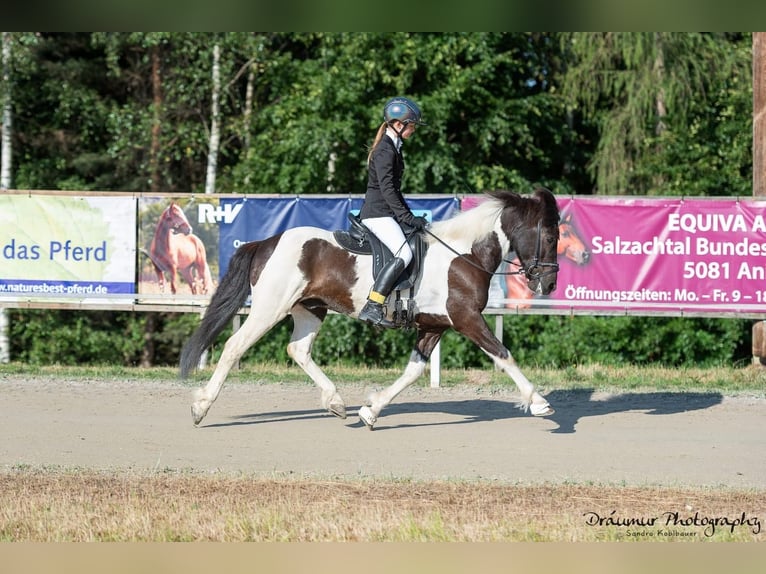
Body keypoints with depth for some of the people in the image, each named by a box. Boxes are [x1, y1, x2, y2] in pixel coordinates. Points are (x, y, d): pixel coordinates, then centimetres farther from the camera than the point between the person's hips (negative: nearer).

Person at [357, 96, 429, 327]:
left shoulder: (394, 148, 18)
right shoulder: (385, 150, -13)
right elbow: (387, 188, -21)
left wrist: (410, 217, 20)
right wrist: (407, 217, -22)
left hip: (385, 213, 11)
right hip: (377, 213, -11)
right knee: (404, 254, -25)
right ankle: (372, 306, -30)